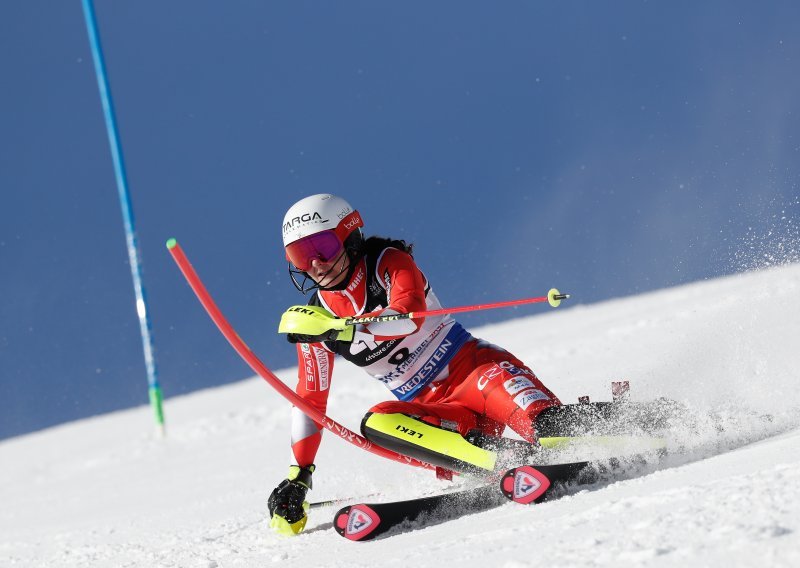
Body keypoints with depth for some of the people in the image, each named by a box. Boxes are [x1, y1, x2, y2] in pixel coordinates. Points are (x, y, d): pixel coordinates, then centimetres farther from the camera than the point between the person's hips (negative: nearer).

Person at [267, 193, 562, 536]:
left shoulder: (389, 263, -6)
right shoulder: (315, 318, 6)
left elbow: (409, 318, -27)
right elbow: (310, 401, 13)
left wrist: (338, 329, -37)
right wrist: (298, 476, 8)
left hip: (470, 365, -3)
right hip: (433, 409, 3)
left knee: (493, 378, -37)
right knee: (376, 424, -29)